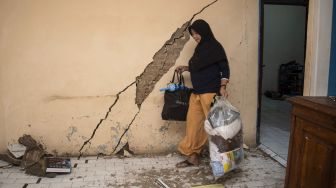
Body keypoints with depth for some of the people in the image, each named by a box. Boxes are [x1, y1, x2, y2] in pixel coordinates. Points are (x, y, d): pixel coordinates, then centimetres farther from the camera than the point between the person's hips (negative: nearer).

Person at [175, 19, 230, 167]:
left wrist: (222, 87, -21)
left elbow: (225, 68, -10)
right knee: (193, 123, 8)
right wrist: (185, 68, 13)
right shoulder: (200, 48, 16)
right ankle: (192, 156, 18)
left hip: (210, 92, -8)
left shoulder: (215, 47, -7)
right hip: (197, 92, 8)